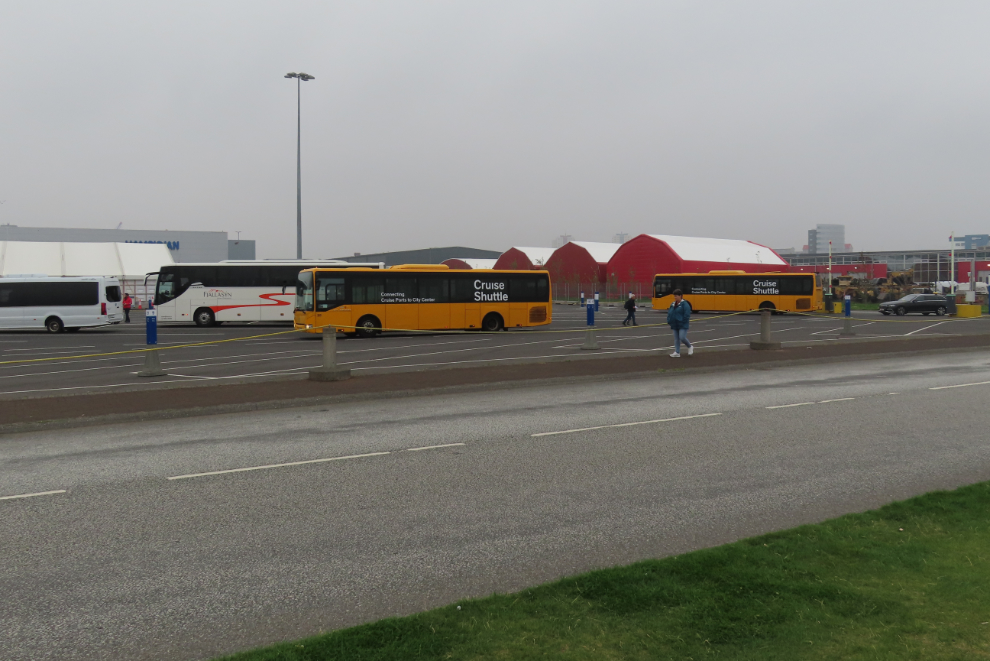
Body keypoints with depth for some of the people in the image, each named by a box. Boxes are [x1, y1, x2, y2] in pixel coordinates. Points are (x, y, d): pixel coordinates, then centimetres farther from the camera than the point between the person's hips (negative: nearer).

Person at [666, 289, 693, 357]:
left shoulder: (684, 304, -12)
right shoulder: (673, 304, 11)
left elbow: (687, 315, -17)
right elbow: (669, 313, 16)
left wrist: (683, 322, -17)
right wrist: (669, 321, 4)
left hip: (682, 326, -7)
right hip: (675, 326, 7)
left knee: (682, 337, -14)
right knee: (676, 339, 7)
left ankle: (690, 347, 12)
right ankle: (677, 352, 11)